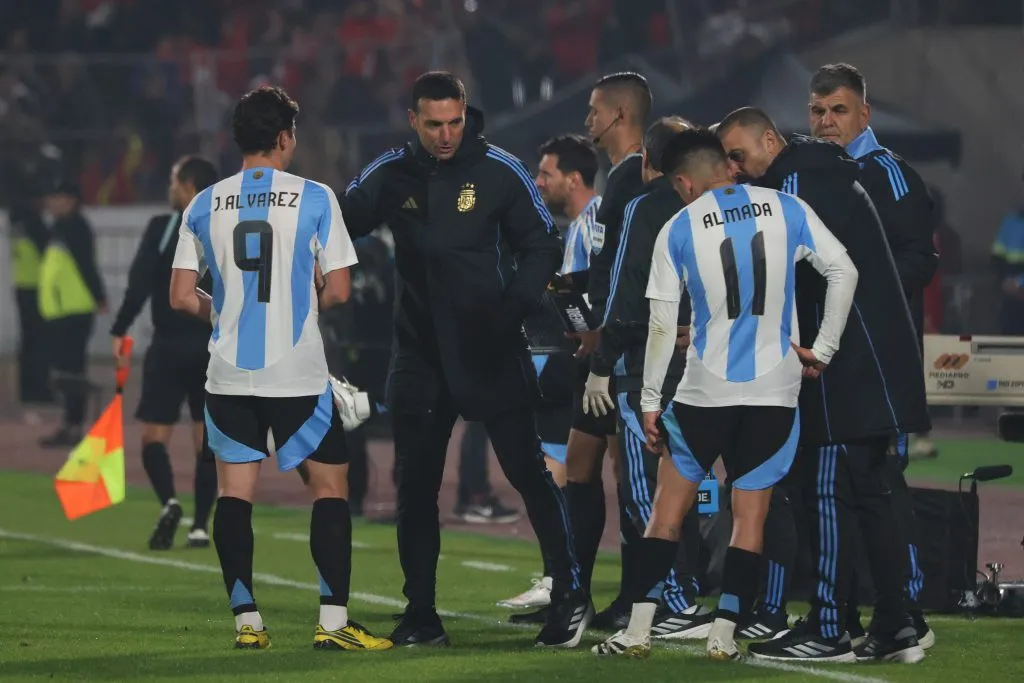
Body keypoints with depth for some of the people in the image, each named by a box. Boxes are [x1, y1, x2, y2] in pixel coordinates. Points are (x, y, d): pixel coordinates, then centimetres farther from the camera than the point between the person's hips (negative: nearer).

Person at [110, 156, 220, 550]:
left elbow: (140, 282, -13)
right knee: (207, 440, 8)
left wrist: (119, 332, -10)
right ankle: (200, 525, 4)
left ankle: (169, 501, -21)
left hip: (170, 347, -3)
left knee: (154, 434, 4)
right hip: (215, 350, 3)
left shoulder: (162, 228, -7)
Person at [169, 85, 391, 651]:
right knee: (330, 486, 5)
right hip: (298, 372, -3)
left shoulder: (203, 206, 3)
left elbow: (181, 296, 4)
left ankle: (246, 621, 5)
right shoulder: (314, 199, -5)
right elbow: (338, 291, -6)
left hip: (229, 374, 3)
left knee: (234, 493, 8)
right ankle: (333, 621, -1)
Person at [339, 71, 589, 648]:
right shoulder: (389, 177, 0)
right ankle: (421, 616, 13)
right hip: (421, 353, 3)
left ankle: (570, 596, 6)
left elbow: (542, 247, -1)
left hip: (491, 352, -3)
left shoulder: (500, 172, -6)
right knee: (416, 486, 5)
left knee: (528, 469, -3)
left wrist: (513, 308, -14)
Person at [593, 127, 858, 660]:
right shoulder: (786, 210, 1)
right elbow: (843, 271, -2)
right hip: (776, 389, 1)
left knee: (669, 506, 10)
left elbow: (662, 325, -2)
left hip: (706, 390, -1)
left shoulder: (678, 230, -2)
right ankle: (723, 636, 3)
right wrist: (823, 350, 7)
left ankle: (638, 630, 7)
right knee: (750, 514, 7)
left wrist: (649, 402, 4)